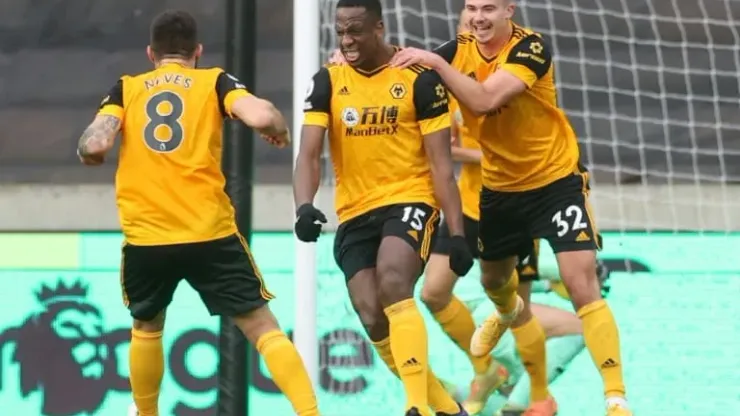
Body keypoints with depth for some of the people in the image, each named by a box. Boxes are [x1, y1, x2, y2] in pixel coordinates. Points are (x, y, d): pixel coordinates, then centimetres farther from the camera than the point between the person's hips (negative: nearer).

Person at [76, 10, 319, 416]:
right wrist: (280, 130, 12)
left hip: (145, 238, 2)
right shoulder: (214, 82, 7)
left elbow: (95, 145, -4)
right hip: (210, 232, -2)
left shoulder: (125, 89, 10)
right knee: (262, 327, 1)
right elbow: (261, 116, -11)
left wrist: (87, 152, 19)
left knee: (146, 327, 26)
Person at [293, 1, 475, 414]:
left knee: (392, 285, -30)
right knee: (373, 318, -6)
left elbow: (441, 162, -6)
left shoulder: (419, 77, -7)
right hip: (355, 213, 4)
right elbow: (309, 154, -6)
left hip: (409, 200, -4)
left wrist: (457, 232, -11)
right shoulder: (328, 82, 2)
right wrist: (305, 205, -26)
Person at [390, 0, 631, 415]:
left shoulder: (532, 47, -23)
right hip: (499, 187, 6)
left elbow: (484, 99, -35)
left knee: (583, 287, -16)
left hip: (556, 181, -6)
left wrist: (436, 61, -36)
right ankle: (511, 312, 63)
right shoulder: (459, 51, -7)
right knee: (494, 280, 25)